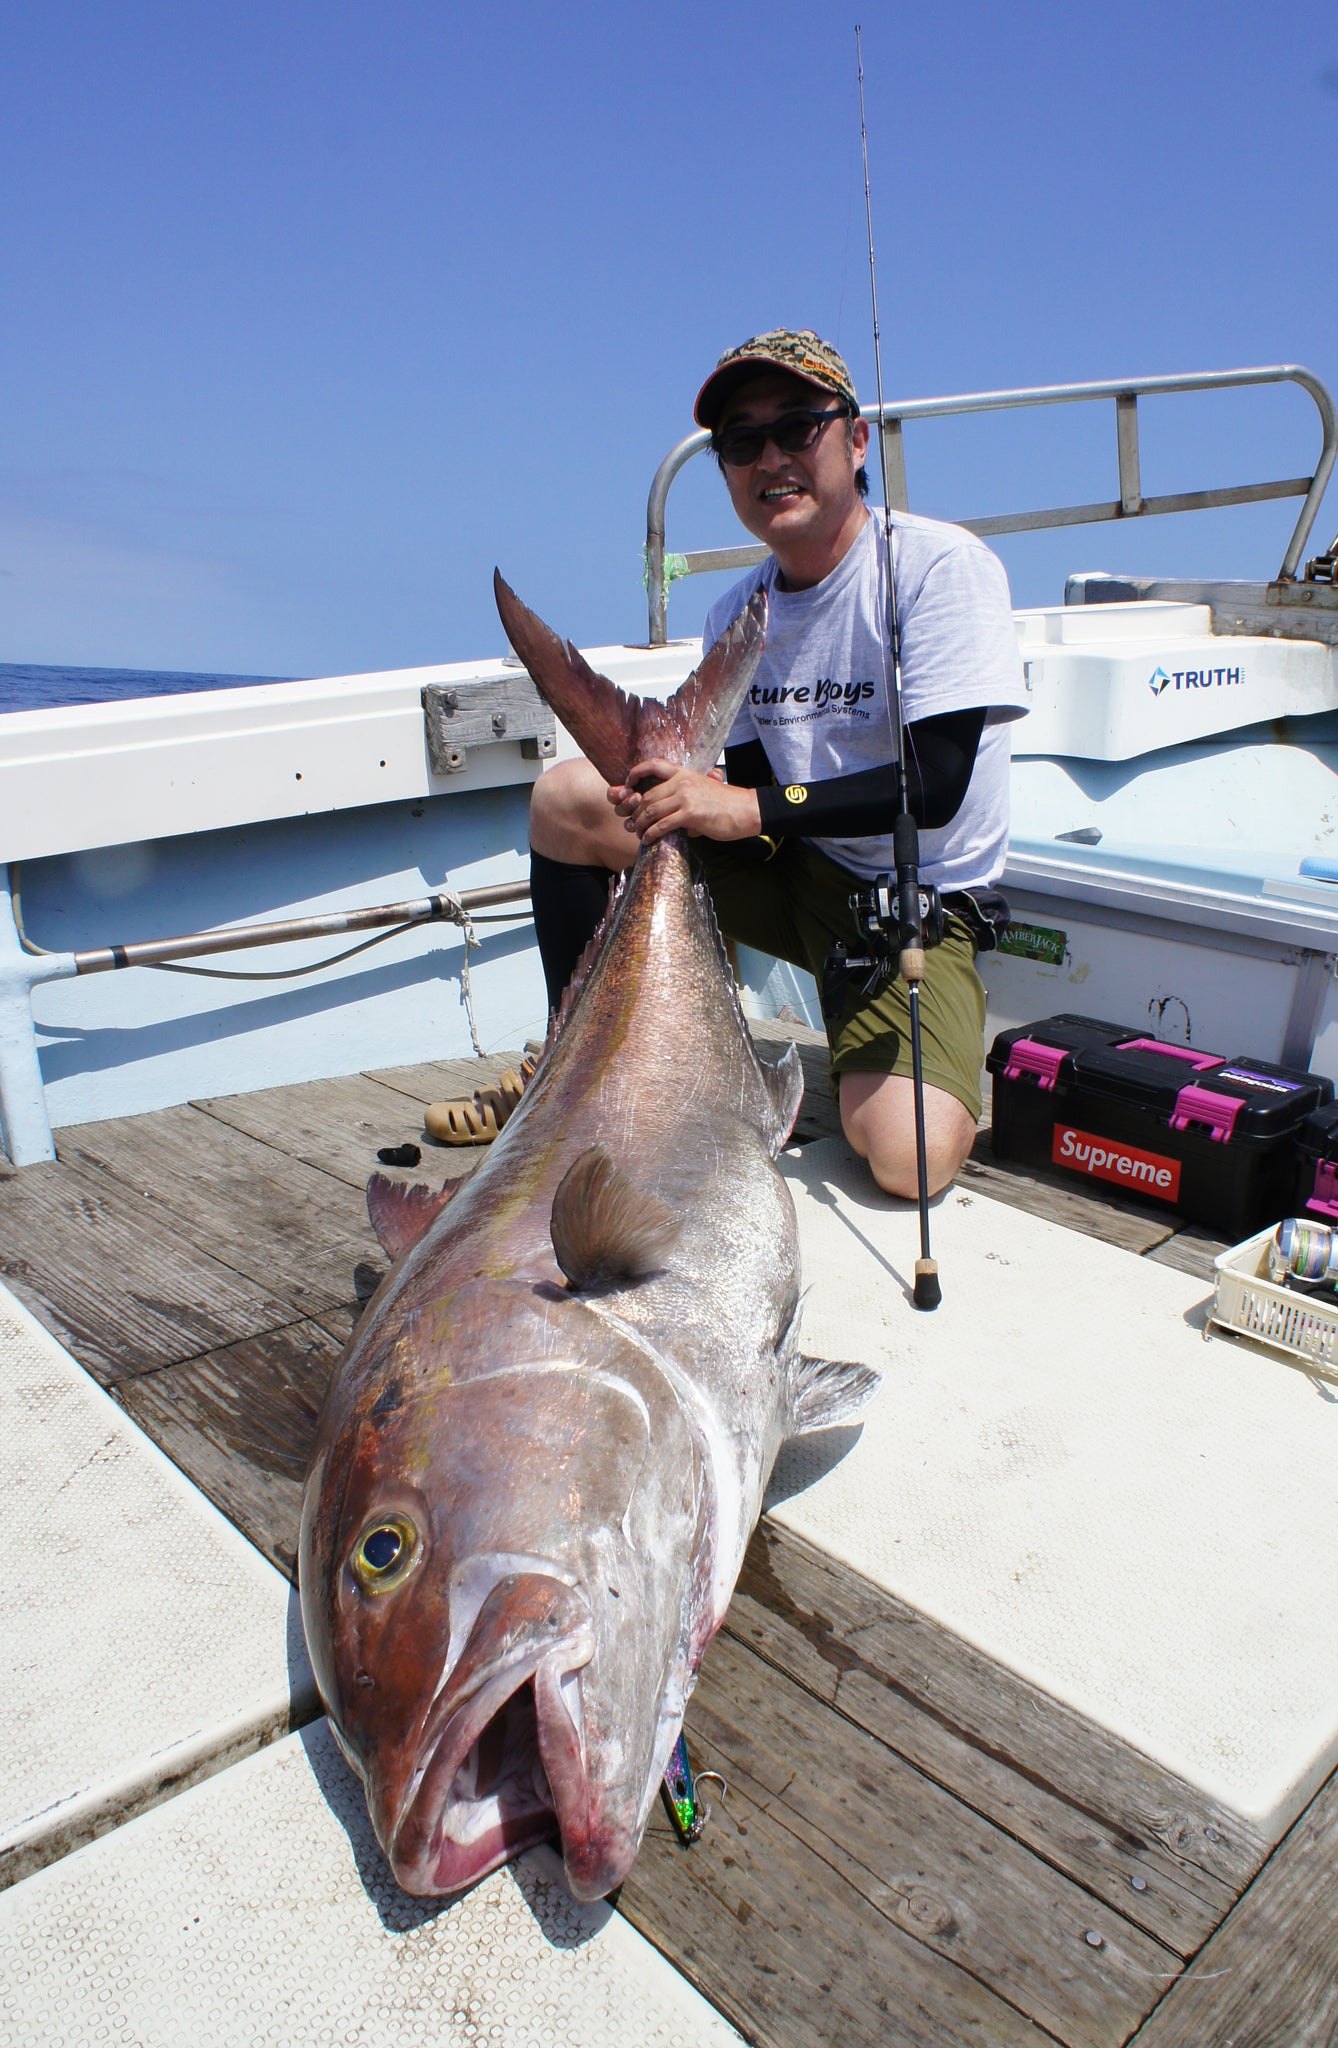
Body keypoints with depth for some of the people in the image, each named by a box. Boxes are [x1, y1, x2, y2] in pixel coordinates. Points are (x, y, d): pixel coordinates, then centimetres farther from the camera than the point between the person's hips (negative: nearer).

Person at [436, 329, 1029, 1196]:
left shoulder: (943, 565, -15)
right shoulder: (736, 615, 4)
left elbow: (937, 786, -22)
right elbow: (749, 791, 4)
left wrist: (752, 807, -28)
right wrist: (685, 801, -19)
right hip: (791, 867, 5)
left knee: (911, 1158, -28)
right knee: (567, 797, -9)